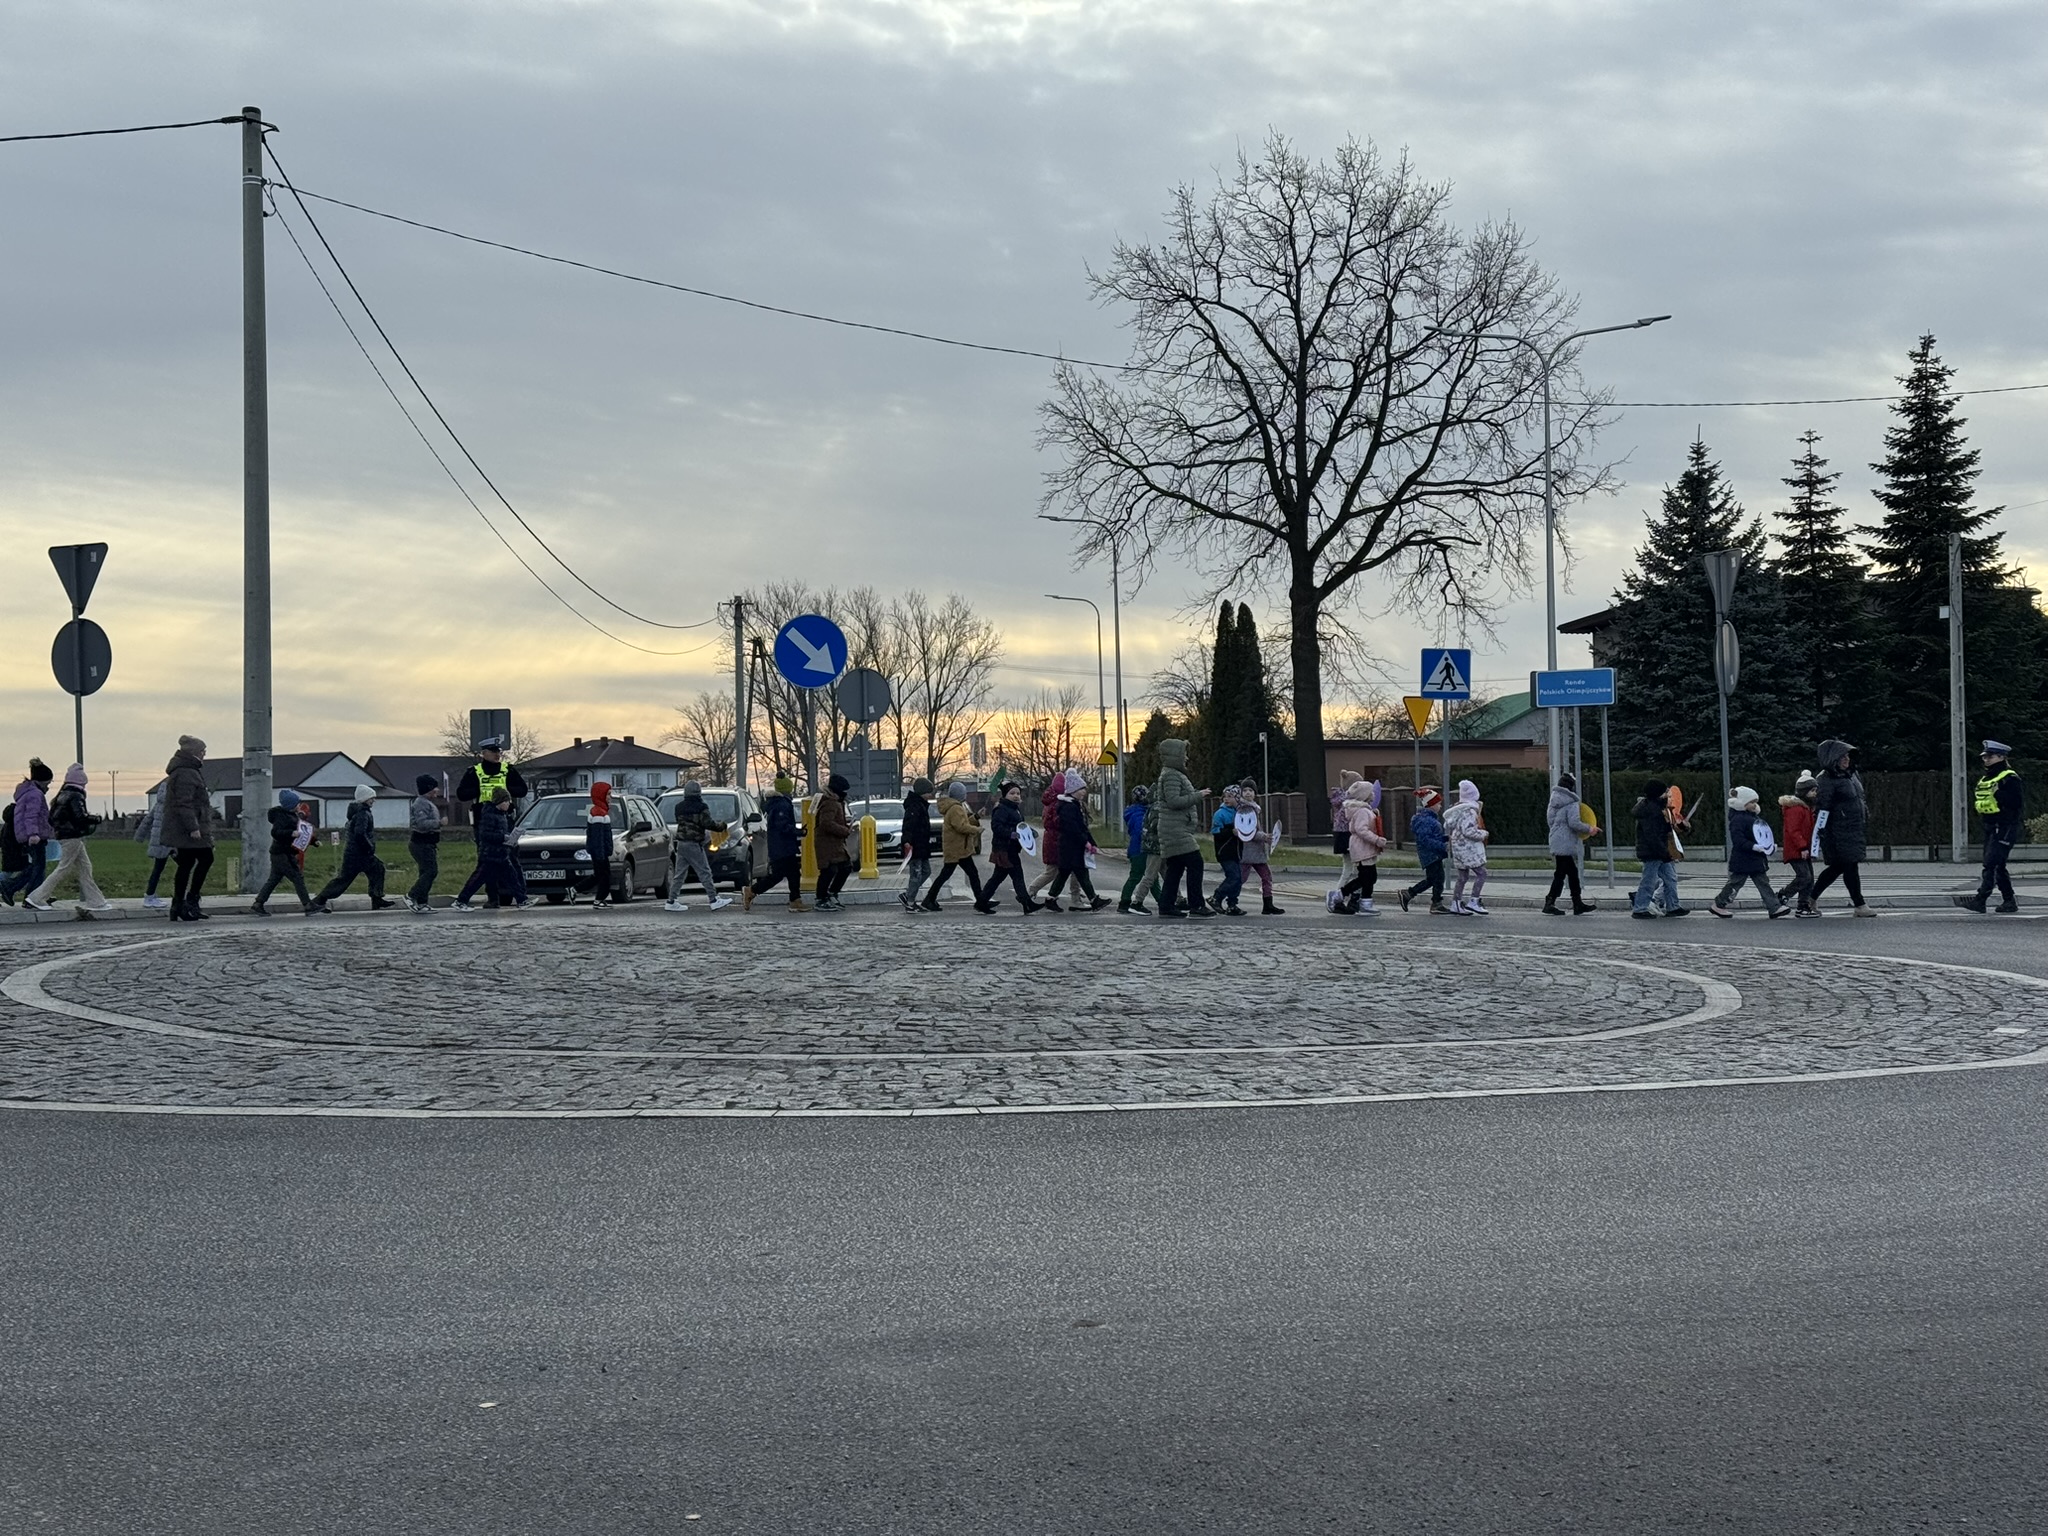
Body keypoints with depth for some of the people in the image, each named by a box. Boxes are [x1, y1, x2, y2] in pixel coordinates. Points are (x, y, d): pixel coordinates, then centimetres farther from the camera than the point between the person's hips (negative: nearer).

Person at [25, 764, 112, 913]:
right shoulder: (75, 796, -15)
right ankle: (37, 897, -2)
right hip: (73, 837, -10)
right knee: (63, 869, -4)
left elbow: (51, 818, 14)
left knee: (85, 867, 11)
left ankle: (95, 902, 11)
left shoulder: (62, 795, 11)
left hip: (63, 835, 10)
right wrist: (96, 819, -8)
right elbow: (80, 818, -23)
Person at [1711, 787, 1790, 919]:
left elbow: (1764, 835, 25)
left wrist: (1772, 845, 9)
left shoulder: (1755, 818, 14)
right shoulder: (1737, 819, -16)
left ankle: (1774, 907, 1)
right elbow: (1738, 840, -25)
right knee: (1735, 883, 2)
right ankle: (1718, 905, 15)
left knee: (1763, 883, 4)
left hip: (1757, 859, 9)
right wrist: (1754, 847, -32)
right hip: (1742, 861, -9)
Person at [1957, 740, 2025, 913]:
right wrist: (1980, 806, 10)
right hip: (1990, 827, 10)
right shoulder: (1985, 780, 17)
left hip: (2005, 827, -10)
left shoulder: (2009, 778, -10)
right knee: (1998, 866, 11)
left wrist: (1999, 794, -26)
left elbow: (2017, 802, -19)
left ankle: (1980, 900, -20)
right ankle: (2009, 901, 17)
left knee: (1991, 863, -15)